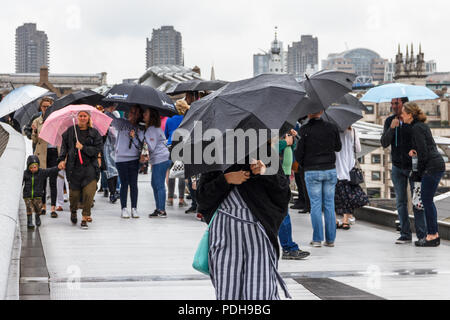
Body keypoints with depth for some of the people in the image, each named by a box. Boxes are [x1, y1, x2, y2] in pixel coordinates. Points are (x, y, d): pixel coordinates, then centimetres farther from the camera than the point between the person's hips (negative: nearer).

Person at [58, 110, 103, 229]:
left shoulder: (94, 133, 4)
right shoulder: (70, 131, 7)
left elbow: (97, 149, -1)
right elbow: (64, 145, 11)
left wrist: (83, 148, -11)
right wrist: (62, 160, 0)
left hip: (89, 167, -1)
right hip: (74, 167, 1)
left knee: (89, 193, -11)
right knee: (74, 193, 2)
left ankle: (85, 218, 2)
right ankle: (73, 211, 34)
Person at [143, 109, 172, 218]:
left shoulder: (152, 129, -13)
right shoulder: (155, 128, 17)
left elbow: (152, 147, -18)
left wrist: (144, 136, -16)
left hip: (160, 160, -10)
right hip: (158, 160, 10)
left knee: (159, 185, -8)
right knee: (155, 184, 13)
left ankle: (161, 210, -6)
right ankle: (159, 209, 16)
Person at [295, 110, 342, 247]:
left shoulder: (304, 130, -9)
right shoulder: (332, 128, -1)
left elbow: (298, 153, -6)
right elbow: (338, 147, 13)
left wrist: (303, 165, 13)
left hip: (312, 172, -2)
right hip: (330, 170, 3)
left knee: (315, 204, 3)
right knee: (329, 204, 8)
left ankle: (317, 239, 3)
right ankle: (330, 239, 10)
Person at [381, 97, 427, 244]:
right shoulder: (389, 121, 3)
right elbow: (384, 144, -5)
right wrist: (391, 128, -21)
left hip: (413, 166, -3)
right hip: (397, 167, 3)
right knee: (401, 202, 4)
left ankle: (422, 234, 0)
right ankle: (405, 235, 8)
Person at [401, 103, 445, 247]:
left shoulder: (416, 128, -13)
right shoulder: (421, 125, 16)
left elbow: (423, 152, -16)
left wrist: (418, 173, -7)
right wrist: (413, 150, 2)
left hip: (432, 167, -10)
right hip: (438, 165, 10)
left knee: (427, 200, -6)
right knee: (427, 200, 12)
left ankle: (432, 236, -3)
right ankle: (434, 234, 15)